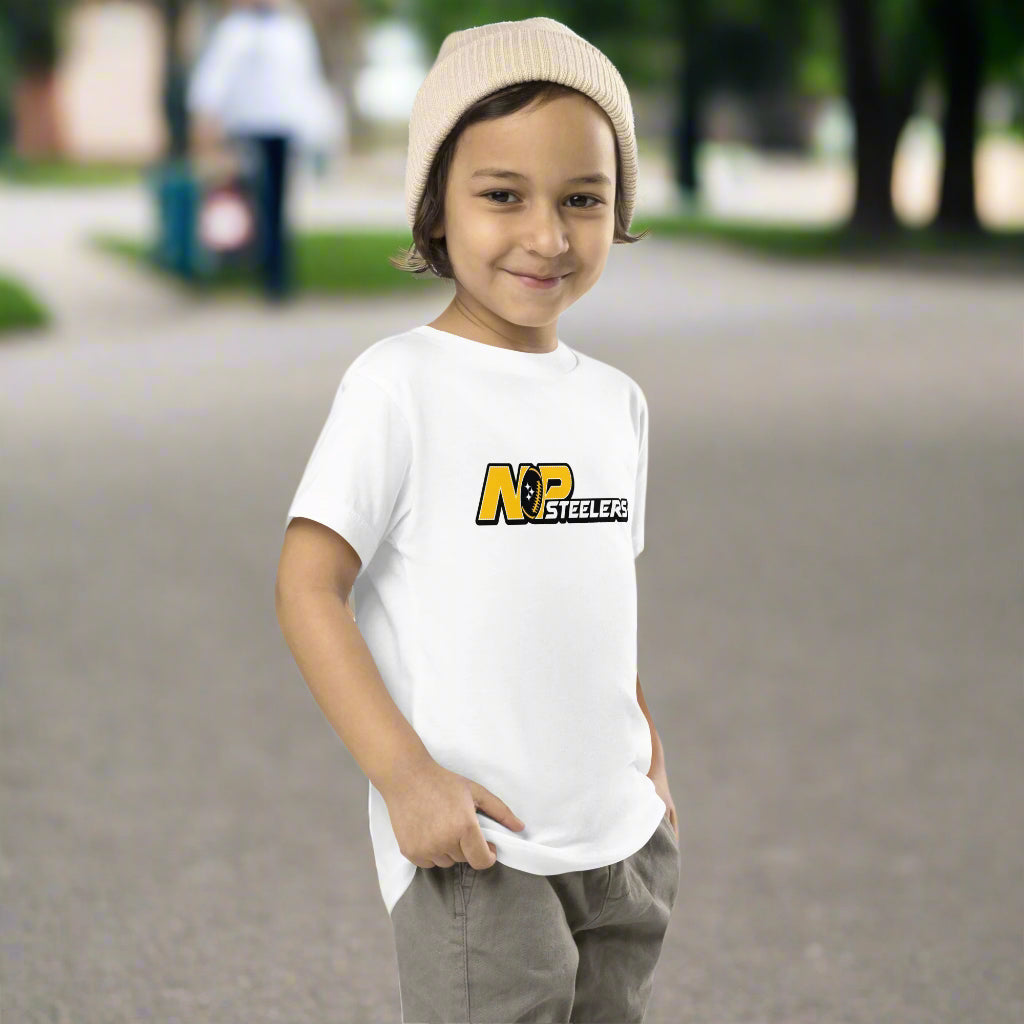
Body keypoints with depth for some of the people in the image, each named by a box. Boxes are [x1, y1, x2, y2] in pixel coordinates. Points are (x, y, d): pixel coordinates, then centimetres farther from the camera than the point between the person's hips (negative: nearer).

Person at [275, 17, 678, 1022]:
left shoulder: (616, 401, 10)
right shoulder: (401, 384, -10)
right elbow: (308, 587, -13)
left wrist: (650, 767, 15)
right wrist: (406, 776, -19)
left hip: (622, 841, 6)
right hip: (474, 844, -6)